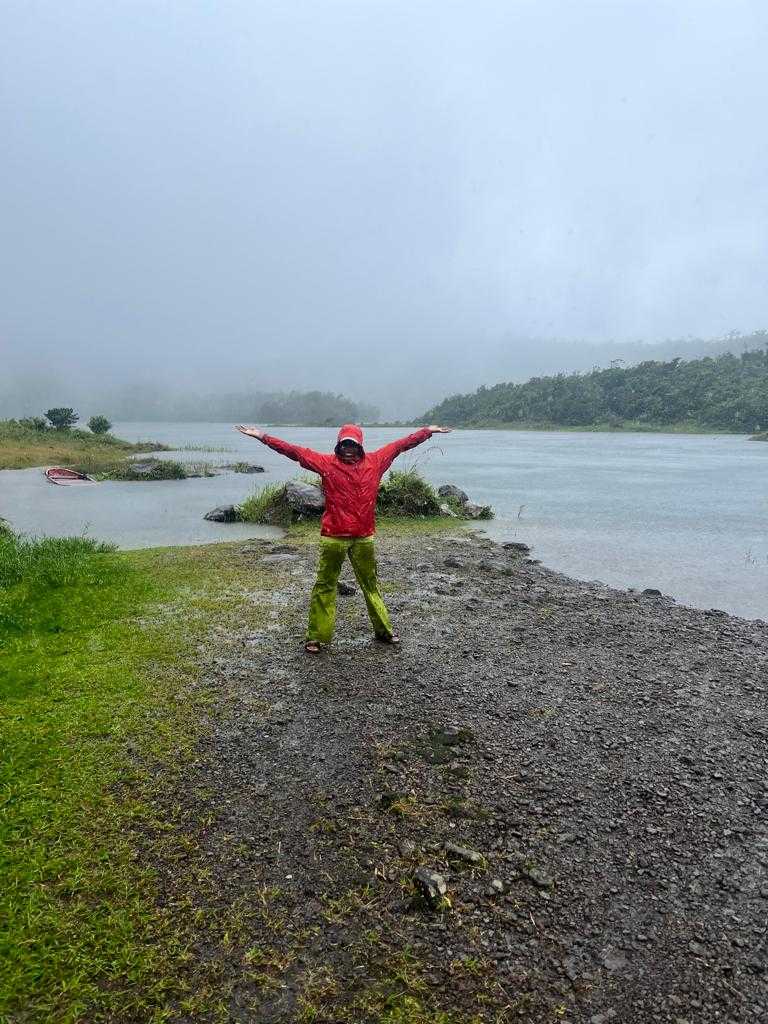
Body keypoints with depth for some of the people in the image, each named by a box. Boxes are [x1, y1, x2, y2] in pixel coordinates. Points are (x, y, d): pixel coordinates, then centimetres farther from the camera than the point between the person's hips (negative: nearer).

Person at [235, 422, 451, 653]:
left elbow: (401, 444, 13)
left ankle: (383, 630, 29)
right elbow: (294, 451, -6)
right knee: (325, 585, 5)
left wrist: (428, 430, 18)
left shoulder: (375, 461, 5)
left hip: (364, 537, 3)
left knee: (371, 584, 16)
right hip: (333, 537, -2)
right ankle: (317, 636, 14)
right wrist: (262, 437, -11)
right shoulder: (327, 463, -2)